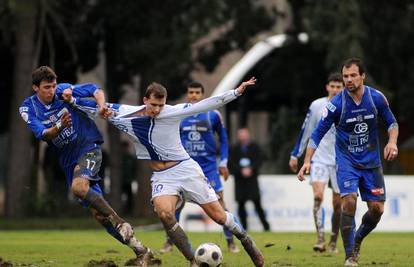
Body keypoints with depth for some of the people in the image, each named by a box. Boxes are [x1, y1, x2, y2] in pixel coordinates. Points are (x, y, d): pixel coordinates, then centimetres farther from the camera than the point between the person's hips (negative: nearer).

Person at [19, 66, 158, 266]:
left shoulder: (64, 90, -7)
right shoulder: (28, 108, -3)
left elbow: (95, 90, 4)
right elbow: (43, 135, -16)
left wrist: (101, 107, -16)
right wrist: (59, 126, -35)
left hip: (88, 147, -4)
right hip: (68, 160, 4)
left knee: (78, 187, -34)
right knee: (97, 212, -1)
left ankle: (120, 224, -24)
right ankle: (140, 251, 4)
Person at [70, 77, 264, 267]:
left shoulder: (172, 112, -11)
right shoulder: (126, 114, -5)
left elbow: (206, 105, -12)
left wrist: (236, 92, -17)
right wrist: (73, 100, -6)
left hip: (186, 169, -1)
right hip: (162, 178, 1)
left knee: (219, 216, -1)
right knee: (164, 213, -28)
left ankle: (246, 241, 28)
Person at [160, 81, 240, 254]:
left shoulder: (213, 115, -2)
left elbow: (223, 139, 7)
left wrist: (223, 163, 2)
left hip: (208, 166, -1)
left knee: (219, 201, -5)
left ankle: (230, 241, 4)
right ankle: (169, 242, 9)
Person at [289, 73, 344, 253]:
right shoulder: (317, 106, -1)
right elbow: (305, 131, 6)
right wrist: (295, 155, 7)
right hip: (319, 159, -1)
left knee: (337, 203, 4)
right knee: (318, 196, -19)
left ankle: (333, 243, 17)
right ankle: (320, 239, -22)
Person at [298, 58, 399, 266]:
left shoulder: (376, 98, -7)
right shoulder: (336, 104, -14)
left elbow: (392, 123, 7)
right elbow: (318, 134, -8)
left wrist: (392, 142, -13)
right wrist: (307, 161, -17)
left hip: (372, 161, 3)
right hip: (346, 161, -3)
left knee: (377, 209, -1)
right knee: (349, 202, -21)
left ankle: (357, 240, 29)